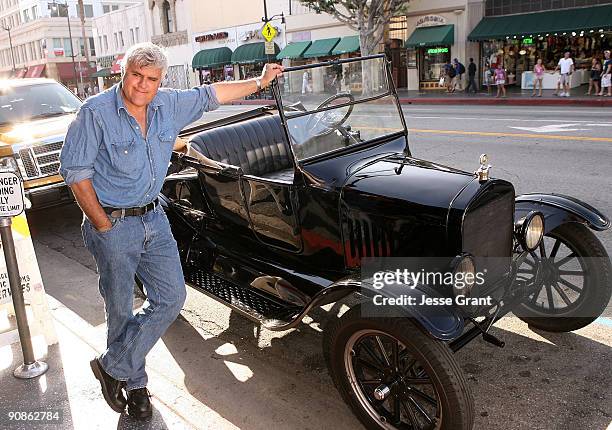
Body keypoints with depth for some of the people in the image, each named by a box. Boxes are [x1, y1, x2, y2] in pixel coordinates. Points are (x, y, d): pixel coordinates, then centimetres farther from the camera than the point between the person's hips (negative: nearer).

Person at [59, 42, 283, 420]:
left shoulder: (169, 105, 2)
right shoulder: (96, 111, -13)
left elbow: (211, 95, 15)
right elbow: (75, 171, -12)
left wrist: (260, 82, 18)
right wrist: (103, 225, -13)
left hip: (154, 219, 6)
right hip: (112, 224, -5)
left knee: (172, 297, 5)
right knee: (121, 310, 7)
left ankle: (114, 367, 21)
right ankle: (134, 383, 29)